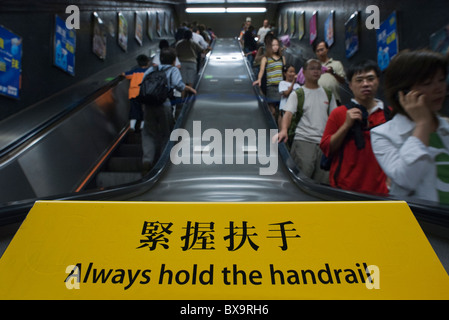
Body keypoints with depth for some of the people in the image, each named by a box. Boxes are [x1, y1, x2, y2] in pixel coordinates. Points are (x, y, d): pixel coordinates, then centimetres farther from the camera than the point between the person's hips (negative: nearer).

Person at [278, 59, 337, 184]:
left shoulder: (328, 94, 18)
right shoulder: (297, 94, 6)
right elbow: (288, 113, -9)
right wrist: (284, 130, -30)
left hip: (324, 142, 4)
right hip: (303, 141, -4)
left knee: (324, 181, 2)